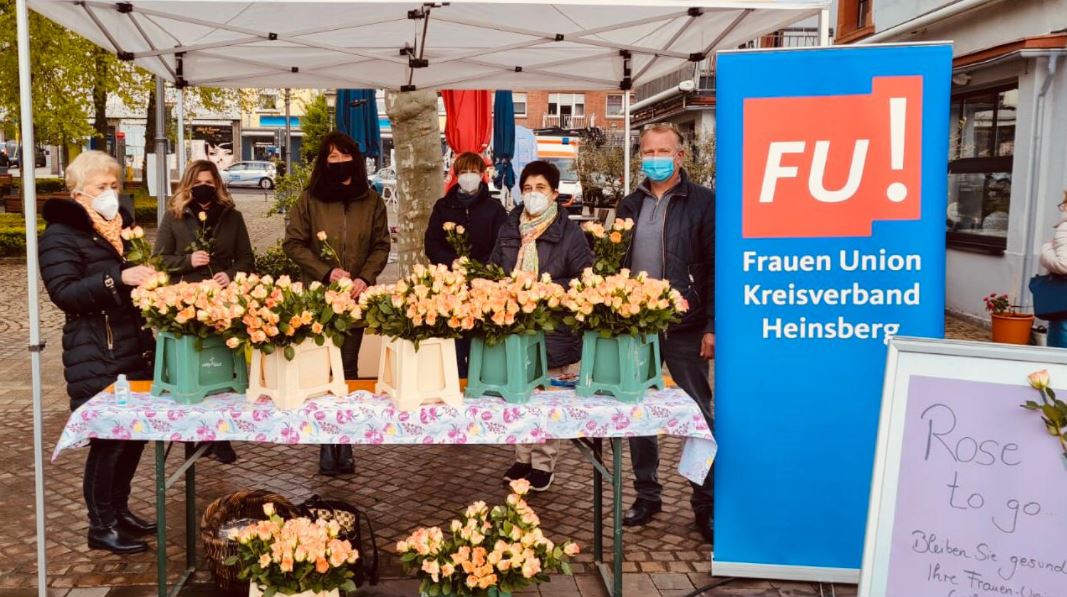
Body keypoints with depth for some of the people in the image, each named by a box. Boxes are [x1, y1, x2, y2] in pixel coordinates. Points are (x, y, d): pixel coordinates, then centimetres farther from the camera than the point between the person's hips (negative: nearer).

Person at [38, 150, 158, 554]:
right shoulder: (61, 234, -8)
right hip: (97, 358, -8)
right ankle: (101, 526, 11)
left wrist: (152, 275, 10)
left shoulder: (122, 225, 16)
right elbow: (64, 292, -20)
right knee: (109, 438, -3)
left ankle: (119, 509, 28)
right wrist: (118, 279, -30)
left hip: (136, 349, 8)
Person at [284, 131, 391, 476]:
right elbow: (293, 244, 1)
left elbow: (381, 246, 7)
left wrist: (365, 277, -9)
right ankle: (329, 446, 6)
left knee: (348, 367, 6)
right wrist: (326, 272, -11)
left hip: (356, 297, 1)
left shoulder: (371, 201, 6)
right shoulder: (309, 200, 1)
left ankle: (342, 445, 14)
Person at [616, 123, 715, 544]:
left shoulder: (703, 202, -3)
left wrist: (712, 326, -12)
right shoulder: (630, 205, 12)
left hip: (685, 328, -5)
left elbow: (716, 268, -7)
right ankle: (646, 495, 24)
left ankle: (706, 504, 16)